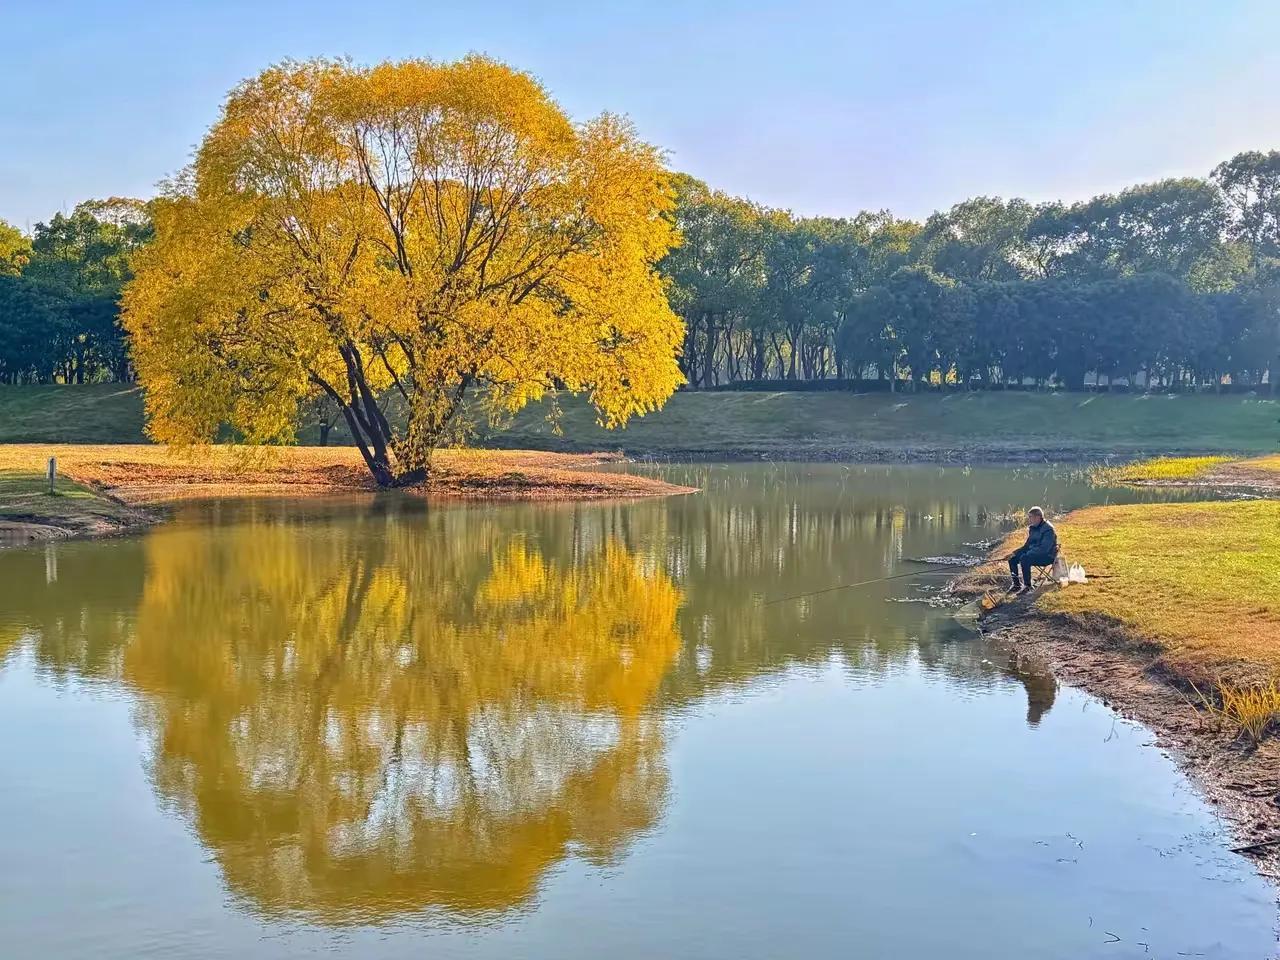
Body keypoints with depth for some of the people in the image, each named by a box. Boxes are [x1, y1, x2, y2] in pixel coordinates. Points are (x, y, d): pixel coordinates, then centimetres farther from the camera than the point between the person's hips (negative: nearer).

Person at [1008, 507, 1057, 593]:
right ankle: (1016, 584, 3)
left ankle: (1027, 587, -23)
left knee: (1024, 559, -32)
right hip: (1033, 553, 9)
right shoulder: (1033, 528, 10)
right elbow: (1027, 546, 14)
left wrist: (1028, 553, -30)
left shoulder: (1048, 529, -18)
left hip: (1047, 556, -9)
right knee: (1012, 558, -4)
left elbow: (1044, 549, -27)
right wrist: (1014, 553, -2)